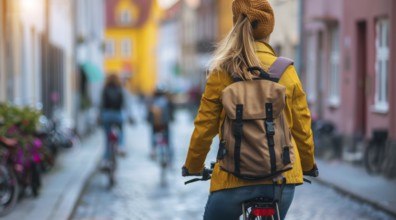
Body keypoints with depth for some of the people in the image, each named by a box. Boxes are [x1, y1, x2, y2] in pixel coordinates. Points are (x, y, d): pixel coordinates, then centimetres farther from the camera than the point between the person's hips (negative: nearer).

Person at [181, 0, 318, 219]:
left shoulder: (221, 72, -4)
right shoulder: (287, 70, 0)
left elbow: (204, 126, 1)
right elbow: (301, 125, 7)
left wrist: (192, 166, 17)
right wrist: (308, 163, 24)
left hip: (234, 177, -2)